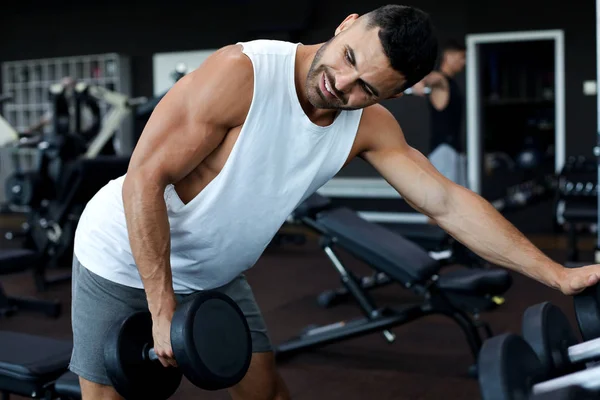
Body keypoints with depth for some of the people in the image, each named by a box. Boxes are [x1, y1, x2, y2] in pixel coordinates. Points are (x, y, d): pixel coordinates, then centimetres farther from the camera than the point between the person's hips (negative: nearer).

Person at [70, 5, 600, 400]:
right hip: (124, 259, -5)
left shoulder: (369, 125, -12)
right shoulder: (242, 72, -31)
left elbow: (446, 203, -10)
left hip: (213, 275, 5)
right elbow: (144, 180, -30)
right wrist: (163, 310, -28)